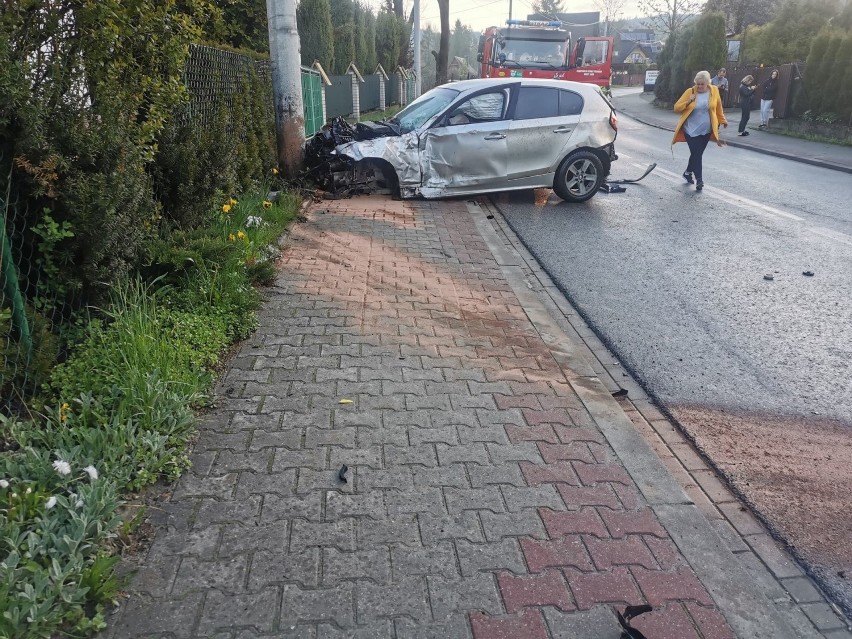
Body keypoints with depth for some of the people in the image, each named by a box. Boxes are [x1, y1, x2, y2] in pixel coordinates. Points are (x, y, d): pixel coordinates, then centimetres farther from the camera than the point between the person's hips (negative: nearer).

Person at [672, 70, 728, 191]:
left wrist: (723, 120, 21)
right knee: (696, 154, -9)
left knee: (697, 154, 11)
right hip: (691, 129, -3)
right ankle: (699, 180, -4)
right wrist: (688, 102, -20)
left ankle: (688, 172, 33)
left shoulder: (714, 91, -1)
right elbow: (676, 107, -6)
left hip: (706, 130, 3)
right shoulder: (689, 92, -7)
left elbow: (718, 108, 14)